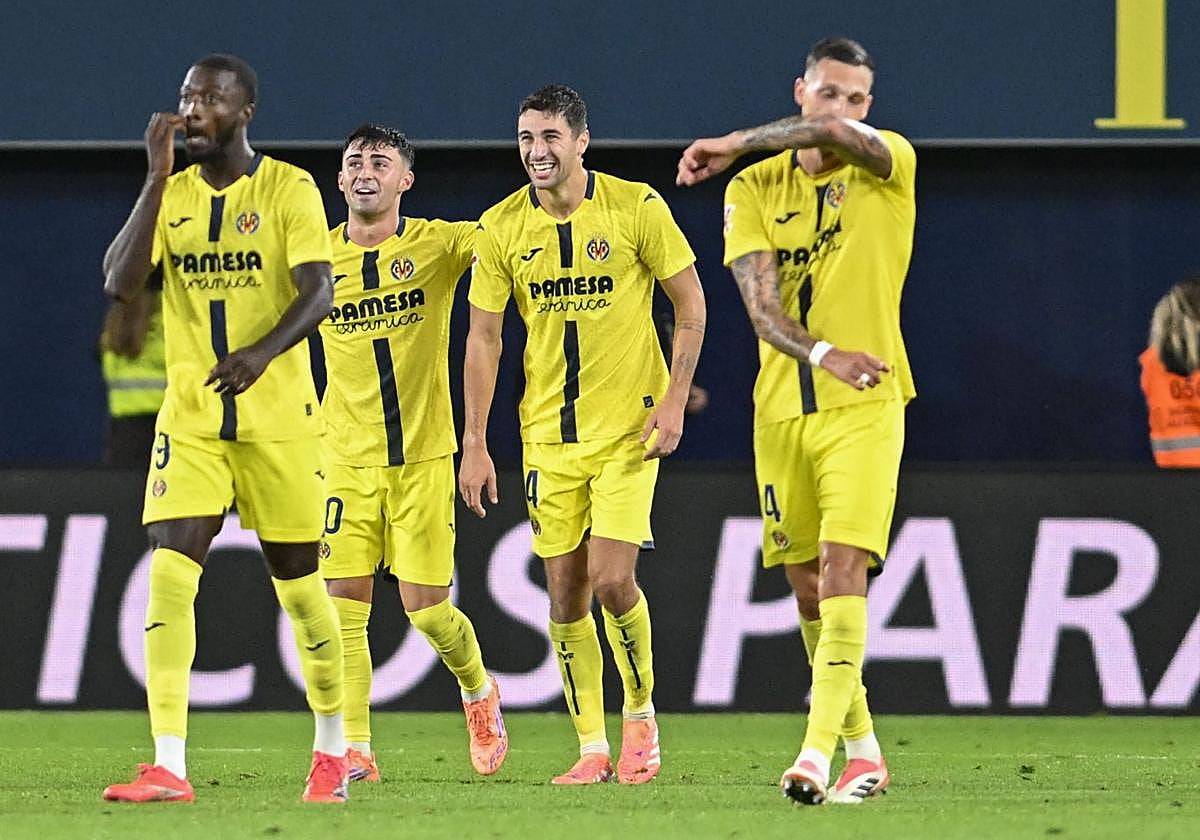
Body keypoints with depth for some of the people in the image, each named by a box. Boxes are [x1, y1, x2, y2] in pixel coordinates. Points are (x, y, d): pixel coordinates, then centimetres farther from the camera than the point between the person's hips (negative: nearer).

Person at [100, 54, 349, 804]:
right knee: (169, 575, -13)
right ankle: (168, 768, -16)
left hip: (278, 417, -3)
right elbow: (121, 283, -7)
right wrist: (158, 177, -10)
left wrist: (263, 351, -34)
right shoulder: (172, 195, 7)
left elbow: (318, 291, -16)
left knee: (299, 582, 5)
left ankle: (333, 752, 24)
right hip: (190, 418, 3)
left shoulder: (289, 189, -4)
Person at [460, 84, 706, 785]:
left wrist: (674, 401, -8)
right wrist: (475, 444, 0)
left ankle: (641, 711, 11)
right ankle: (592, 746, 9)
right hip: (548, 432, 3)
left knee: (612, 579, -13)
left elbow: (691, 302, -1)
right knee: (566, 592, 1)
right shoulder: (501, 228, -1)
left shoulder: (636, 207, -8)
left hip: (629, 426, -3)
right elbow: (484, 338, 4)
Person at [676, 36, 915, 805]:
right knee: (806, 587, 5)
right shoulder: (755, 190, 5)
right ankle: (863, 748, 19)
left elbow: (835, 132, -26)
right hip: (781, 409, 4)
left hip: (865, 406, -3)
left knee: (844, 569, -16)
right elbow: (760, 304, -7)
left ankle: (819, 749, -22)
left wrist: (732, 143, -15)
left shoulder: (889, 164, -2)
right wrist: (823, 355, -25)